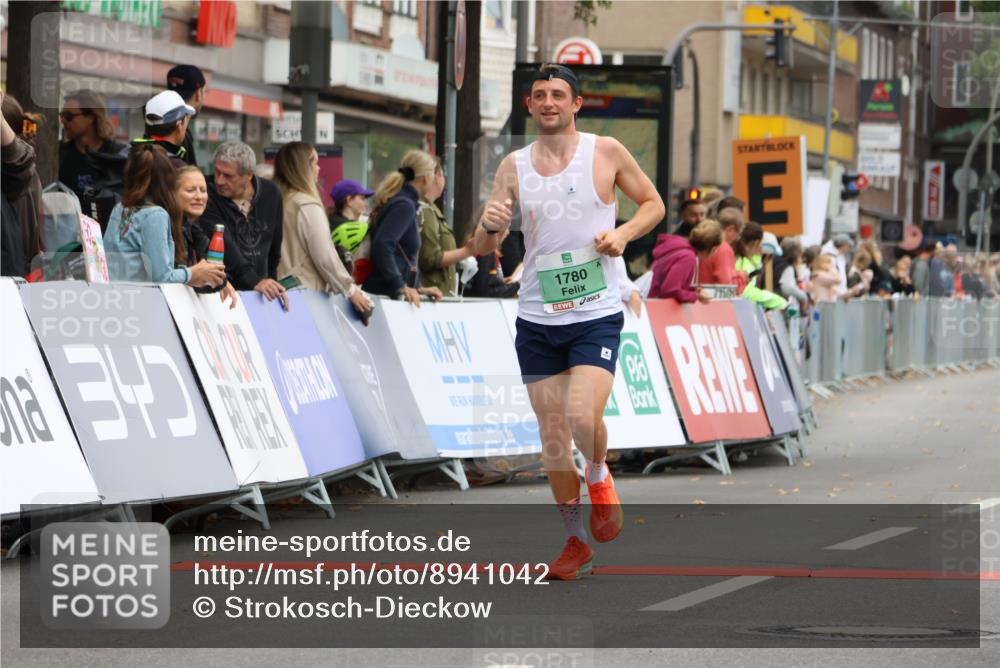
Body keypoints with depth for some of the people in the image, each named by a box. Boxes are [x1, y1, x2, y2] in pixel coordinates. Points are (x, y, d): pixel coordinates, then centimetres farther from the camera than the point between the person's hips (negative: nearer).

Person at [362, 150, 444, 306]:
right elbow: (382, 246, -21)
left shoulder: (404, 203, 18)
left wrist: (417, 288, 23)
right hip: (387, 293, -9)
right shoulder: (404, 205, -10)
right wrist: (401, 287, -20)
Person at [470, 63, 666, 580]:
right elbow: (482, 247, 6)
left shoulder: (606, 152, -1)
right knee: (553, 435, 4)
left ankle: (599, 479, 13)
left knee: (583, 417, -21)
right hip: (537, 320, 3)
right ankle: (576, 542, 18)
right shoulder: (513, 167, 5)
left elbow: (653, 203, 10)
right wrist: (490, 225, -18)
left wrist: (624, 233, -10)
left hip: (596, 315, -3)